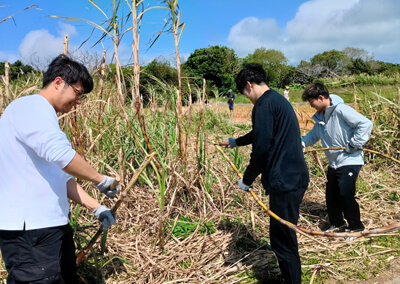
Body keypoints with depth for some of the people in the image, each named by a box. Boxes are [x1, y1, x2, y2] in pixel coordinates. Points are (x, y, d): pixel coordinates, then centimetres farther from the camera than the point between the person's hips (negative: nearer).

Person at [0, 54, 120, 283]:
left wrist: (96, 207, 13)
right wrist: (101, 180, -15)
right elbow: (61, 155, -29)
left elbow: (60, 176, 20)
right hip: (30, 231, -10)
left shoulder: (43, 115, 19)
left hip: (51, 226, 10)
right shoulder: (31, 106, -13)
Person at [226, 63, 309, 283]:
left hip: (285, 182, -10)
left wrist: (247, 179, -6)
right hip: (295, 177, 10)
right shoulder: (278, 100, 17)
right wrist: (237, 142, 49)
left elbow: (261, 148, -20)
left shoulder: (264, 105, -14)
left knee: (283, 241, 2)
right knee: (284, 238, 20)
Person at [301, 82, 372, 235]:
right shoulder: (320, 116, 10)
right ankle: (337, 224, 30)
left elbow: (366, 124, -21)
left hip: (349, 161, -9)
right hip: (334, 163, 9)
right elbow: (313, 136, 20)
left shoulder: (341, 110, -17)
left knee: (345, 195, -10)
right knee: (331, 195, 12)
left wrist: (354, 144, -20)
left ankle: (357, 228, 7)